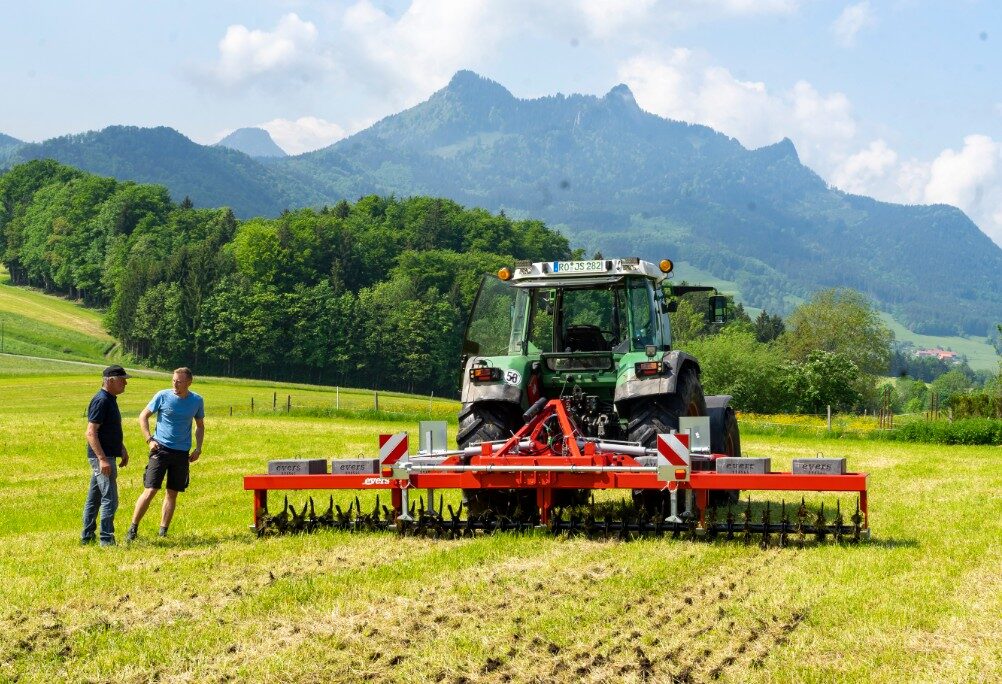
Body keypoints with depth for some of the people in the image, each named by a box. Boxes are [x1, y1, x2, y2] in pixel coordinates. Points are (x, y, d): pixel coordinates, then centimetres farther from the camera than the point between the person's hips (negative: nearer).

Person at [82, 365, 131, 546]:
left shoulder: (110, 400, 14)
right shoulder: (101, 401, -17)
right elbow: (91, 433, -22)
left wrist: (123, 449, 24)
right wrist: (102, 459, -26)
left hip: (105, 456, 10)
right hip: (102, 456, -10)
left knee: (94, 498, 15)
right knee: (110, 500, -9)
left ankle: (87, 536, 22)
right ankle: (106, 539, -7)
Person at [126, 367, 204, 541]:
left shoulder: (197, 401, 1)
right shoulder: (163, 396, -6)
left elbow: (200, 426, 16)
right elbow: (143, 416, 3)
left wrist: (198, 448, 4)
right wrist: (149, 440, -7)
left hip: (182, 453, 3)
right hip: (161, 448, -3)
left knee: (172, 493, 6)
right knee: (150, 490, -9)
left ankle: (163, 531, 14)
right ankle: (133, 528, 0)